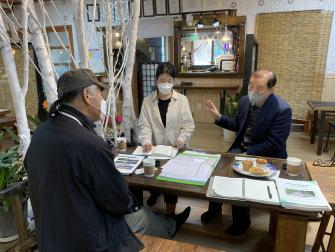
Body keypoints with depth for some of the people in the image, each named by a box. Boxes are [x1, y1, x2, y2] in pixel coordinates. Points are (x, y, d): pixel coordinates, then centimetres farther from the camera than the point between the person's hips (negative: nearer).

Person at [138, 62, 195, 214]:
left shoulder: (182, 100, 1)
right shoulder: (147, 101, 5)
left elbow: (188, 125, -2)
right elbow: (144, 125, -2)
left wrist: (182, 139, -21)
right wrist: (146, 140, -20)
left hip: (175, 149, -1)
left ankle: (170, 213, 5)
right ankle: (155, 192, 18)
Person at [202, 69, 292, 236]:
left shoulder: (282, 110, -18)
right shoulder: (245, 101, 1)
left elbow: (274, 144, -19)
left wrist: (247, 154, -24)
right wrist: (219, 117, -1)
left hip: (265, 156, -5)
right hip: (240, 148, 6)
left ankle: (241, 220, 5)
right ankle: (214, 208, 12)